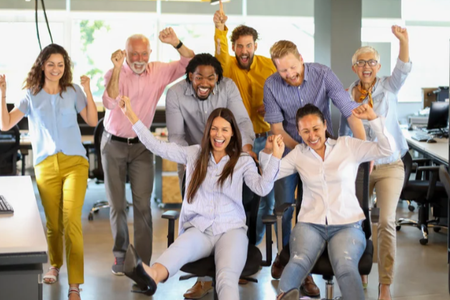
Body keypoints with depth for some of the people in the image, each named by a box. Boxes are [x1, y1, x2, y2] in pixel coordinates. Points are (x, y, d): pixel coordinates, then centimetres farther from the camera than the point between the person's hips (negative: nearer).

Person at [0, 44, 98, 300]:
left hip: (75, 163, -1)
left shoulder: (73, 92, 9)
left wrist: (88, 90, -6)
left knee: (72, 220, -15)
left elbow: (93, 121, 2)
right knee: (53, 222, 7)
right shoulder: (31, 96, 9)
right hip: (46, 166, 1)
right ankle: (55, 265, 36)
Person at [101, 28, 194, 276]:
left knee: (143, 204, -3)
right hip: (114, 144, -1)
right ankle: (120, 255, 23)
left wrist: (176, 43, -22)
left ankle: (143, 261, 4)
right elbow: (110, 103, -27)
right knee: (117, 204, 7)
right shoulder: (115, 74, -10)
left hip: (141, 146, 1)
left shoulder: (159, 72, -4)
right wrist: (117, 69, -33)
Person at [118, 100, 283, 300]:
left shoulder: (243, 161, 11)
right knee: (179, 248, -39)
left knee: (227, 277, -34)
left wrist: (275, 156, -16)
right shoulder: (194, 154, 15)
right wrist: (130, 115, 8)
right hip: (198, 229, 1)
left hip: (231, 230, 0)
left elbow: (262, 188, -5)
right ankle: (151, 275, -71)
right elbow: (156, 146, 12)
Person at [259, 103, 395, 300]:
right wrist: (268, 151, -4)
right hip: (310, 224, 2)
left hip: (347, 225, -2)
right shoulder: (298, 154, 13)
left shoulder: (348, 146, 7)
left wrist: (373, 118, -13)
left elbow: (387, 150, -1)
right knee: (299, 261, -34)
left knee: (346, 266, -35)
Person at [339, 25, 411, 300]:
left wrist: (403, 40, -38)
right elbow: (344, 132, 10)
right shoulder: (347, 95, 4)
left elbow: (404, 69, -21)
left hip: (389, 166, -2)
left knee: (387, 221, -13)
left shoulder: (388, 87, -1)